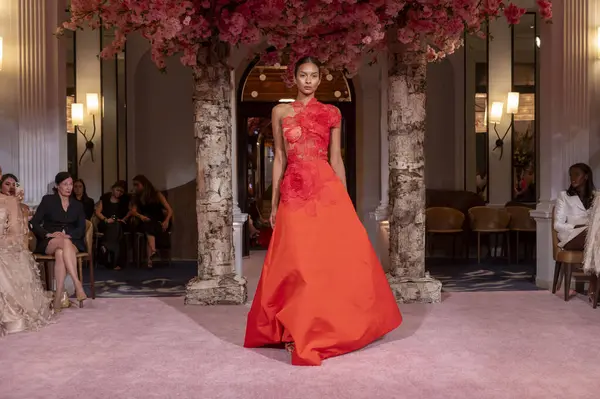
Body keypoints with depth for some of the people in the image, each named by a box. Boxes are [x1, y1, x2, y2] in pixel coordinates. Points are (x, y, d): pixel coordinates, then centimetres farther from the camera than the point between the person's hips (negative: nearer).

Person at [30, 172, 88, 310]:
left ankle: (58, 298, -46)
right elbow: (34, 223, 0)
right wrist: (48, 234, -17)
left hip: (72, 241, 1)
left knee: (60, 253, -36)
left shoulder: (77, 205, 15)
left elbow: (81, 229, 6)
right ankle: (78, 285, -48)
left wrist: (68, 235, -14)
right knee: (65, 243, -38)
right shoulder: (48, 200, 7)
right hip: (49, 242, -1)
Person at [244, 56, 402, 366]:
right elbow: (279, 158, 10)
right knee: (297, 264, -1)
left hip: (327, 189, 0)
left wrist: (344, 198, 5)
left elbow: (336, 159, 9)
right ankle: (299, 332, 14)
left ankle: (329, 327, 16)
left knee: (336, 257, -1)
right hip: (294, 192, 0)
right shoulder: (280, 112, 10)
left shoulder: (331, 113, 9)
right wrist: (274, 202, 7)